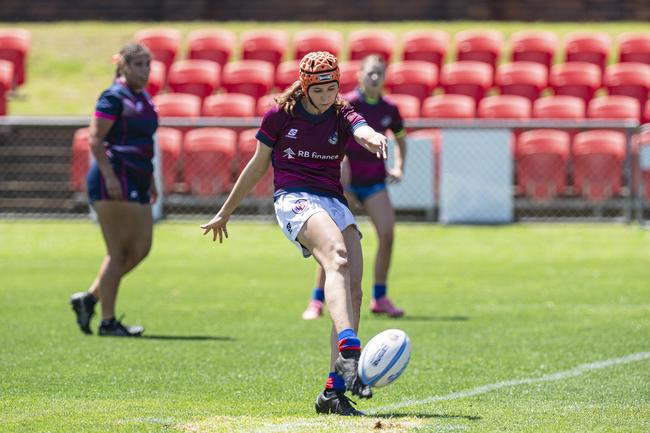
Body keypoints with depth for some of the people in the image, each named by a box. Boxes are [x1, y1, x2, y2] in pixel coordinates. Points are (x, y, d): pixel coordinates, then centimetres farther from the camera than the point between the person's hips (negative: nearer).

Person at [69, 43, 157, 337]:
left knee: (140, 249, 8)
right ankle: (108, 321, 0)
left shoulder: (142, 99, 17)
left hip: (135, 184, 9)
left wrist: (149, 180, 23)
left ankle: (89, 298, 18)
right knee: (118, 252, -6)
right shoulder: (114, 98, -10)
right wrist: (110, 176, -23)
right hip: (114, 183, -9)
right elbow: (95, 139, -16)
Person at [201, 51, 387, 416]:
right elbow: (258, 166, 16)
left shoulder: (342, 117, 9)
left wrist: (374, 138, -41)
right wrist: (226, 211, 23)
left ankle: (335, 390, -8)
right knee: (337, 256, -33)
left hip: (335, 203, 4)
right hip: (294, 199, -4)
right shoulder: (280, 116, 6)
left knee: (353, 291, -11)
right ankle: (348, 351, -55)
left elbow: (363, 131, -15)